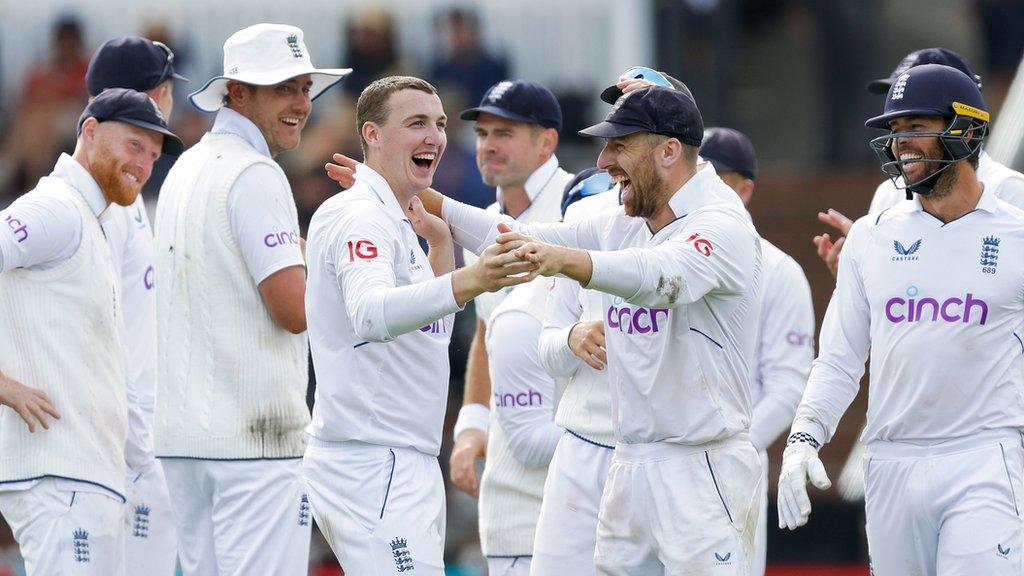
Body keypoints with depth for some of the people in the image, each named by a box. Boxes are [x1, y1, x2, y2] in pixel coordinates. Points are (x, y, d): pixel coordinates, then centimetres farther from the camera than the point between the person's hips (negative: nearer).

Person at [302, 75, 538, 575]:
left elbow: (433, 326, 30)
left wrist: (440, 241, 19)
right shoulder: (361, 218, -12)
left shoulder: (393, 220, 19)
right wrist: (467, 282, -50)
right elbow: (371, 314, -34)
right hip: (374, 467, -10)